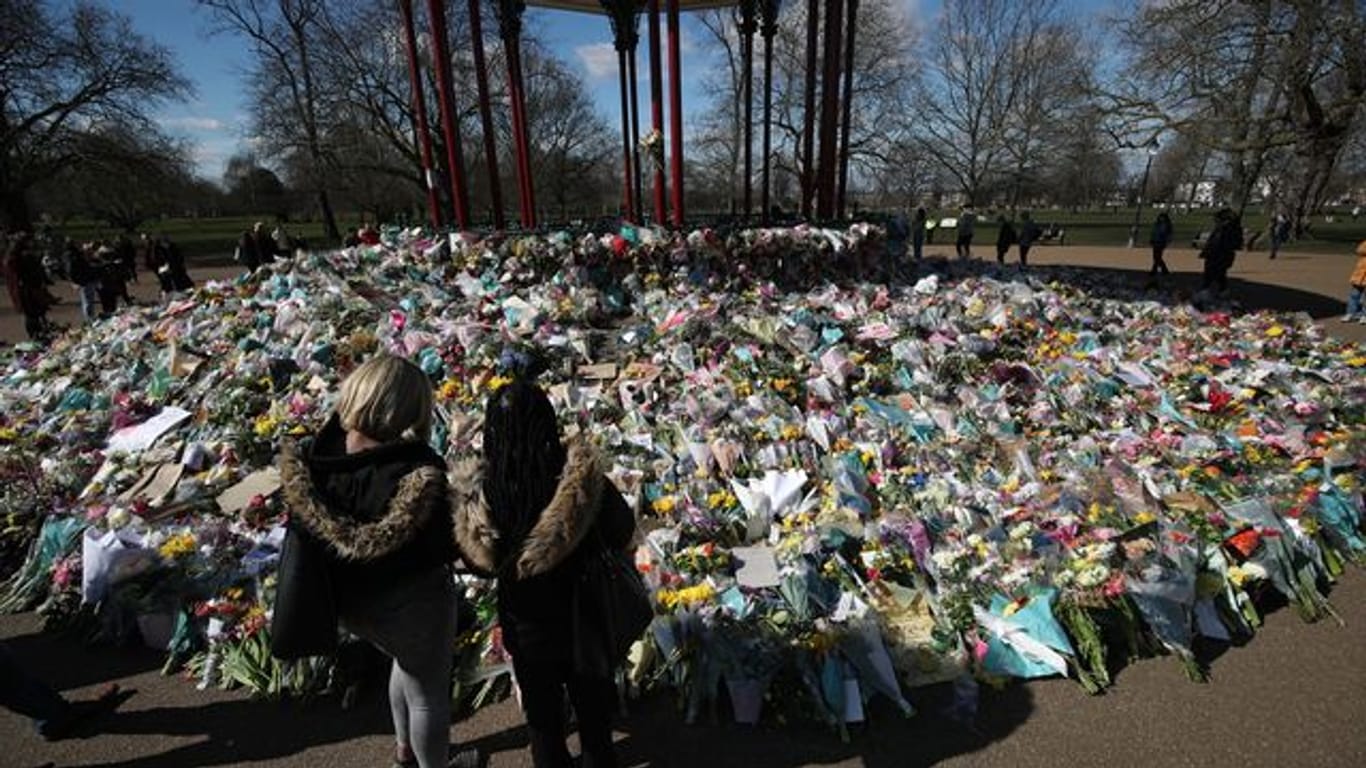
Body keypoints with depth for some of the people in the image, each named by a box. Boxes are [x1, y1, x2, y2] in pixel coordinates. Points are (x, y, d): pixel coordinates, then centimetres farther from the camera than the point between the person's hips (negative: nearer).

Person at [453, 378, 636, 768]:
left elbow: (480, 563, -8)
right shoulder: (584, 482, -31)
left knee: (540, 701, 27)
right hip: (586, 615, -1)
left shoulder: (479, 497, -25)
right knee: (592, 694, 26)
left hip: (526, 625, 1)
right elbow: (622, 534, -13)